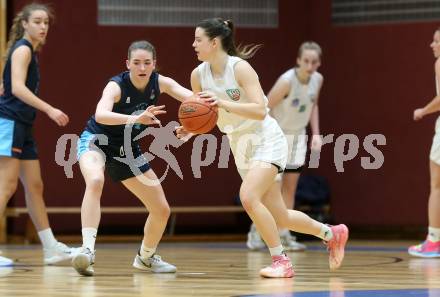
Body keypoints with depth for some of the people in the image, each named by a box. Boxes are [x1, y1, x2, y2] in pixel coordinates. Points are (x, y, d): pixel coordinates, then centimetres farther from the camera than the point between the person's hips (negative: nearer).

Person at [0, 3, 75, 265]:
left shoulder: (31, 51, 18)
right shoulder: (22, 49, -10)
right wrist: (49, 110, -26)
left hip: (22, 126, 10)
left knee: (35, 186, 11)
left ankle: (52, 248, 16)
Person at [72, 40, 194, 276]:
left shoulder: (159, 82, -11)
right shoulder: (116, 86, -26)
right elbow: (100, 115, -46)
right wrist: (135, 118, -62)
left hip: (127, 150, 6)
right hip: (97, 141, -6)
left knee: (162, 210, 7)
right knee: (95, 180, -40)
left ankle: (146, 257, 35)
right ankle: (87, 250, -47)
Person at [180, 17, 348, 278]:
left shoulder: (240, 68, -20)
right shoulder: (198, 75, -2)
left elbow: (260, 110, -29)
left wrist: (223, 102, -37)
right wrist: (190, 129, -11)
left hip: (266, 140, -7)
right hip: (240, 146, 7)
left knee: (248, 197, -28)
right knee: (280, 217, 10)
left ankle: (281, 261, -16)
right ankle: (331, 233, 33)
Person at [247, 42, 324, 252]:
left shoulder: (317, 80, -8)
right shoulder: (287, 81, -27)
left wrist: (316, 134, 2)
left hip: (297, 136, 6)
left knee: (290, 185, 4)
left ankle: (284, 235, 7)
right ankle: (255, 232, 5)